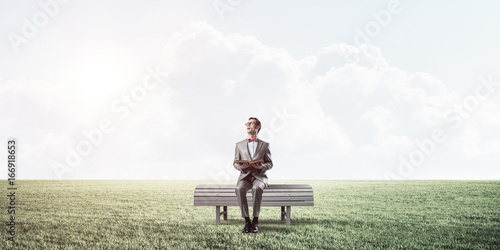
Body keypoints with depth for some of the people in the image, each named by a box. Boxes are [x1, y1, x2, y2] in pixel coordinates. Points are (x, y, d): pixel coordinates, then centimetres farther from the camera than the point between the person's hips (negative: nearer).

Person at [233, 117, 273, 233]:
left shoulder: (265, 145, 12)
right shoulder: (239, 145, 16)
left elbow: (270, 163, 9)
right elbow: (235, 163, 13)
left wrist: (262, 166, -14)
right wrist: (241, 166, -11)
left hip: (259, 176, -1)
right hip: (244, 176, 1)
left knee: (257, 188, -37)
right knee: (239, 189, -34)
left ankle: (255, 221, -29)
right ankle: (247, 221, -27)